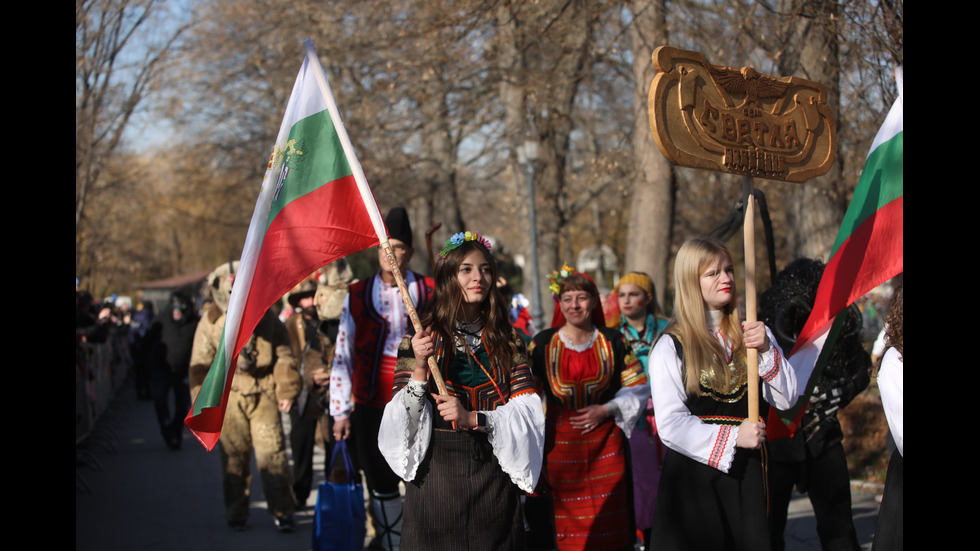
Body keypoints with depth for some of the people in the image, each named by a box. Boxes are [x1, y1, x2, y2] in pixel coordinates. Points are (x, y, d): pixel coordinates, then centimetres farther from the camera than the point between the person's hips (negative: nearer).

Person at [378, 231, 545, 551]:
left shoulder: (506, 341, 7)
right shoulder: (422, 340, 1)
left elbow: (529, 413, -2)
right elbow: (405, 425, -5)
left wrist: (474, 418, -17)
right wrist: (419, 370, -20)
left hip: (495, 474, 2)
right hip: (437, 473, -2)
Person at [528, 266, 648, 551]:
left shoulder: (612, 341, 2)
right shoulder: (542, 344, 0)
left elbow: (637, 386, 6)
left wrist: (607, 409, -8)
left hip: (606, 442, 1)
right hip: (559, 443, 0)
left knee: (608, 519, 3)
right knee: (564, 517, 2)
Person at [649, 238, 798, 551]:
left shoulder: (752, 333, 9)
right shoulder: (670, 347, -4)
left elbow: (787, 399, 3)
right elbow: (670, 426, -11)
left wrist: (766, 350, -10)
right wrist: (732, 437, -17)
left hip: (746, 475, 3)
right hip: (693, 476, -3)